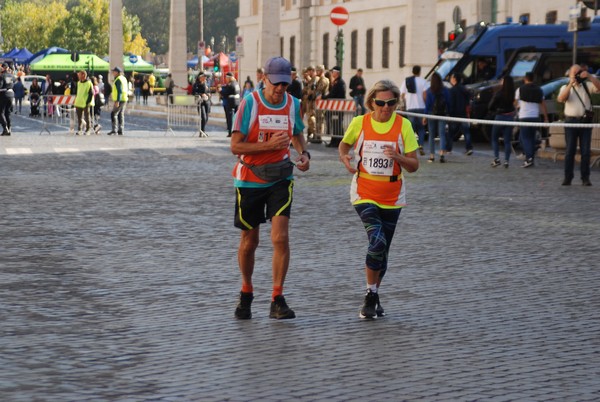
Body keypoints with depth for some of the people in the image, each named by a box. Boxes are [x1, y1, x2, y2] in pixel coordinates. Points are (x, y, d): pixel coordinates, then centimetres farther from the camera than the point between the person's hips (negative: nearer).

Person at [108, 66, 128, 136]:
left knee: (113, 114, -10)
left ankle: (114, 130, -14)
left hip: (119, 100, -10)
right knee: (121, 115, 11)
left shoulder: (118, 80, -15)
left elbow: (120, 91, -22)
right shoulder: (123, 78, 15)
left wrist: (117, 101, -24)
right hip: (124, 99, 10)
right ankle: (120, 130, 11)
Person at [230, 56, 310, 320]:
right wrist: (269, 145, -24)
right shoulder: (250, 103, -12)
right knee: (249, 241, 10)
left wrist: (304, 154, 0)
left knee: (280, 238, -14)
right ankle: (246, 293, 33)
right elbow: (235, 146, -13)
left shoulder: (293, 105, -1)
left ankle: (277, 300, -8)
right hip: (249, 179, -1)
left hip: (280, 179, 2)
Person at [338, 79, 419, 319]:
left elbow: (413, 166, -2)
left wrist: (397, 156, -22)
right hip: (364, 195, -2)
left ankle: (373, 296, 28)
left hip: (392, 198, 2)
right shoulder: (359, 123, -4)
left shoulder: (404, 126, -4)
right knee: (377, 241, -21)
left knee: (382, 251, 10)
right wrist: (344, 158, -7)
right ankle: (371, 295, -7)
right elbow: (344, 145, 15)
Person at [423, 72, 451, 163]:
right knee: (442, 134, -2)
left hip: (432, 114, -1)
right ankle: (442, 153, -21)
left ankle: (432, 156, 9)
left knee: (431, 135, 8)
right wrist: (448, 113, 10)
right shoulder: (445, 90, 1)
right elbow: (448, 103, 2)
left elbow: (427, 104, -6)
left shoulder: (429, 91, -6)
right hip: (442, 114, 1)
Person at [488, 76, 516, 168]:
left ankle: (496, 158, -2)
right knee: (507, 140, 8)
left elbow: (490, 106, -8)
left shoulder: (498, 94, -14)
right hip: (510, 117, 3)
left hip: (500, 117, -3)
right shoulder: (513, 94, -6)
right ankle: (506, 160, 4)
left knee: (494, 139, 11)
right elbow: (515, 105, -3)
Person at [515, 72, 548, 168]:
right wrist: (546, 118, 8)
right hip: (535, 117, 4)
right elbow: (543, 105, 6)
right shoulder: (539, 90, 8)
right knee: (532, 137, 13)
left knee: (524, 137, -2)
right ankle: (530, 158, 14)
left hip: (524, 117, -4)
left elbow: (516, 102, 9)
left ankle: (529, 157, -20)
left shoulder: (520, 90, -1)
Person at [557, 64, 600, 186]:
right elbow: (561, 99, -12)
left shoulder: (587, 85, 10)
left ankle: (585, 178, 4)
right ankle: (568, 177, 3)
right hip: (571, 121, -1)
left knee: (586, 151, -1)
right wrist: (571, 84, -18)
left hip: (585, 121, 1)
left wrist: (590, 77, -18)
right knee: (570, 151, 0)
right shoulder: (566, 87, 8)